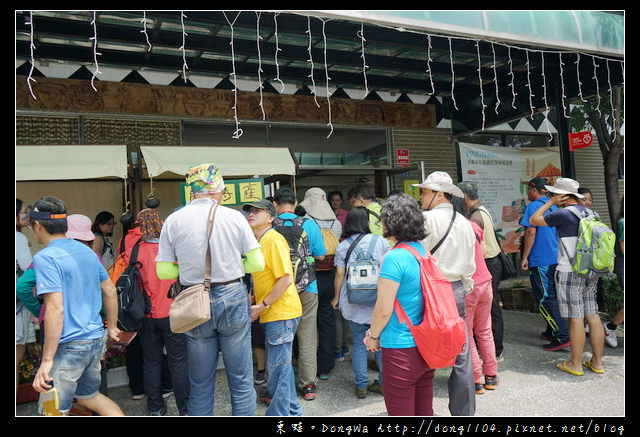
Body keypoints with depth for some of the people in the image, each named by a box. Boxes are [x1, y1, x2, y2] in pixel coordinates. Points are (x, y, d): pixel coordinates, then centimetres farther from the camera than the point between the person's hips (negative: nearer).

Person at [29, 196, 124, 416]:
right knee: (88, 394, 25)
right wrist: (112, 327, 24)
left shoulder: (45, 258, -14)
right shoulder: (87, 251, 8)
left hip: (69, 346, -8)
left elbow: (55, 309, -21)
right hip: (96, 340, 8)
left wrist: (47, 360, -19)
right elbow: (110, 291, 13)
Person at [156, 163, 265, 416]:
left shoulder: (173, 221, -2)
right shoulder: (234, 217, -6)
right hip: (232, 298, -1)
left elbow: (163, 271, -1)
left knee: (200, 383, 16)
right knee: (241, 378, 12)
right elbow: (257, 263, -4)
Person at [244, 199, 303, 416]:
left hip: (281, 312, -10)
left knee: (278, 367, -1)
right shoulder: (260, 241, 13)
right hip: (271, 314, 10)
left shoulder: (274, 240, -16)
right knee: (281, 364, 19)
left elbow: (286, 279, -22)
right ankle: (292, 410, 33)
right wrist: (255, 303, 11)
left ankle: (278, 413, 11)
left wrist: (262, 305, -18)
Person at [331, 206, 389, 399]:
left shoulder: (343, 246, -2)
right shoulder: (380, 241, -1)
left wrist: (336, 297, 11)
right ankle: (384, 383, 21)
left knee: (359, 345, 9)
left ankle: (361, 386, 15)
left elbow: (339, 275, -2)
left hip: (354, 303, 0)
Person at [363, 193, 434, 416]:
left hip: (401, 349, -8)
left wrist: (373, 335, 1)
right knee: (424, 410, 20)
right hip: (426, 347, 8)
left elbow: (383, 309, -18)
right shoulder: (425, 251, 5)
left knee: (401, 412, 8)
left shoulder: (394, 258, -20)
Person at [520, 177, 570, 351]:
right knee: (552, 296, 17)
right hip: (556, 259, 9)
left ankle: (562, 337, -8)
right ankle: (552, 332, 27)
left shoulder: (533, 206, -11)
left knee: (545, 299, -5)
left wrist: (524, 257, -13)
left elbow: (531, 232, -17)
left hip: (540, 260, -9)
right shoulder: (554, 206, 14)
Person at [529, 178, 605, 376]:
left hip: (570, 273, -8)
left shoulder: (563, 214, -13)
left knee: (575, 318, -2)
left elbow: (534, 220, -5)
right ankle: (597, 362, 19)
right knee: (593, 316, 11)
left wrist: (551, 202, 0)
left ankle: (575, 364, 6)